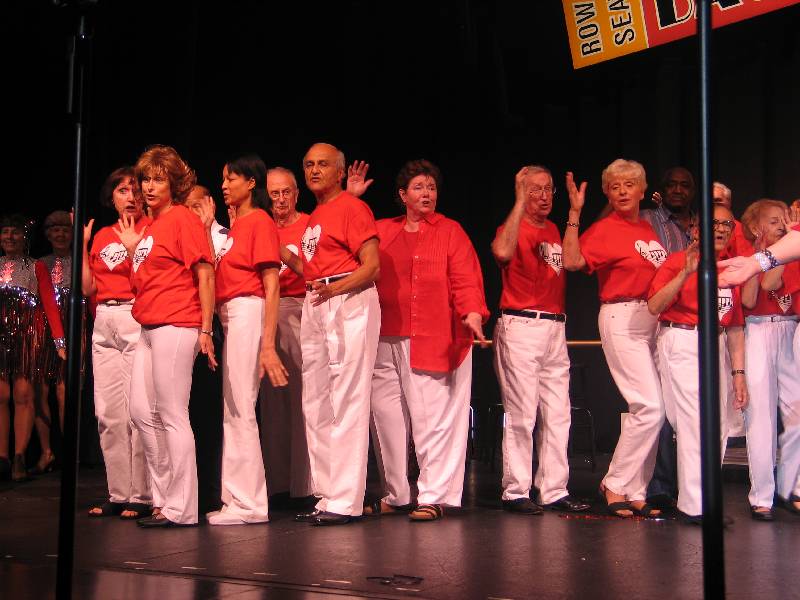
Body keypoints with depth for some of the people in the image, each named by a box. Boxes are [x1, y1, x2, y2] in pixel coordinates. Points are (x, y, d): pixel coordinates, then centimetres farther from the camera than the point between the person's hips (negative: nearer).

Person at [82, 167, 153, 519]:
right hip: (105, 323, 7)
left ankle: (142, 496, -4)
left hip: (137, 320, -7)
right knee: (107, 411, 6)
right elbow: (88, 288, 13)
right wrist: (82, 244, 11)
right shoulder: (102, 236, 18)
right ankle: (119, 495, 13)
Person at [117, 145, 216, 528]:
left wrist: (205, 329, -15)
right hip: (149, 327, 9)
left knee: (172, 415, -6)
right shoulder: (150, 225, 17)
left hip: (175, 326, -9)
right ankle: (164, 499, 20)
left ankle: (180, 508, 0)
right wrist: (132, 249, 10)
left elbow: (205, 275, -11)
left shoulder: (183, 219, -6)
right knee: (142, 411, 10)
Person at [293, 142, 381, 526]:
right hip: (314, 307, 9)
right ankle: (326, 495, 16)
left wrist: (334, 288, -22)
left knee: (346, 400, -10)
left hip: (349, 301, -9)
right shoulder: (314, 217, 21)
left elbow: (371, 266, -13)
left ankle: (345, 501, -8)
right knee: (315, 403, 9)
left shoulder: (352, 207, -4)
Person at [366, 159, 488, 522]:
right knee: (387, 418, 6)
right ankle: (396, 495, 18)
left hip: (434, 341, -4)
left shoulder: (450, 232, 7)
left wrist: (473, 313, -20)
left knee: (433, 419, -6)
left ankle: (434, 497, 2)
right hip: (386, 342, 4)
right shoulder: (381, 231, 16)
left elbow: (466, 280, -2)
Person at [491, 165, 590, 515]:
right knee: (521, 412, -6)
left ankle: (554, 490, 14)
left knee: (558, 413, 7)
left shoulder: (553, 231, 19)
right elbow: (502, 252, -27)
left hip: (555, 328, 8)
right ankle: (516, 492, 1)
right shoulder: (513, 227, -4)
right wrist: (520, 201, -24)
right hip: (521, 326, -7)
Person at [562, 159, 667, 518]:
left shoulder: (650, 229, 13)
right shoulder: (605, 230, -5)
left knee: (648, 410, 7)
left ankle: (636, 494, 14)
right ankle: (615, 484, -1)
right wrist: (574, 213, -22)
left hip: (654, 321, 7)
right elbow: (572, 260, -22)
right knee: (650, 407, -15)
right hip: (622, 320, -7)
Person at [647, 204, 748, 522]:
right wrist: (686, 273, -24)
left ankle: (705, 494, 17)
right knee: (695, 422, -10)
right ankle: (696, 505, -3)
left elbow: (735, 326, 13)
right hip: (682, 344, -6)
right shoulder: (678, 261, -4)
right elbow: (654, 306, -17)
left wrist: (739, 372, 9)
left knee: (718, 427, 4)